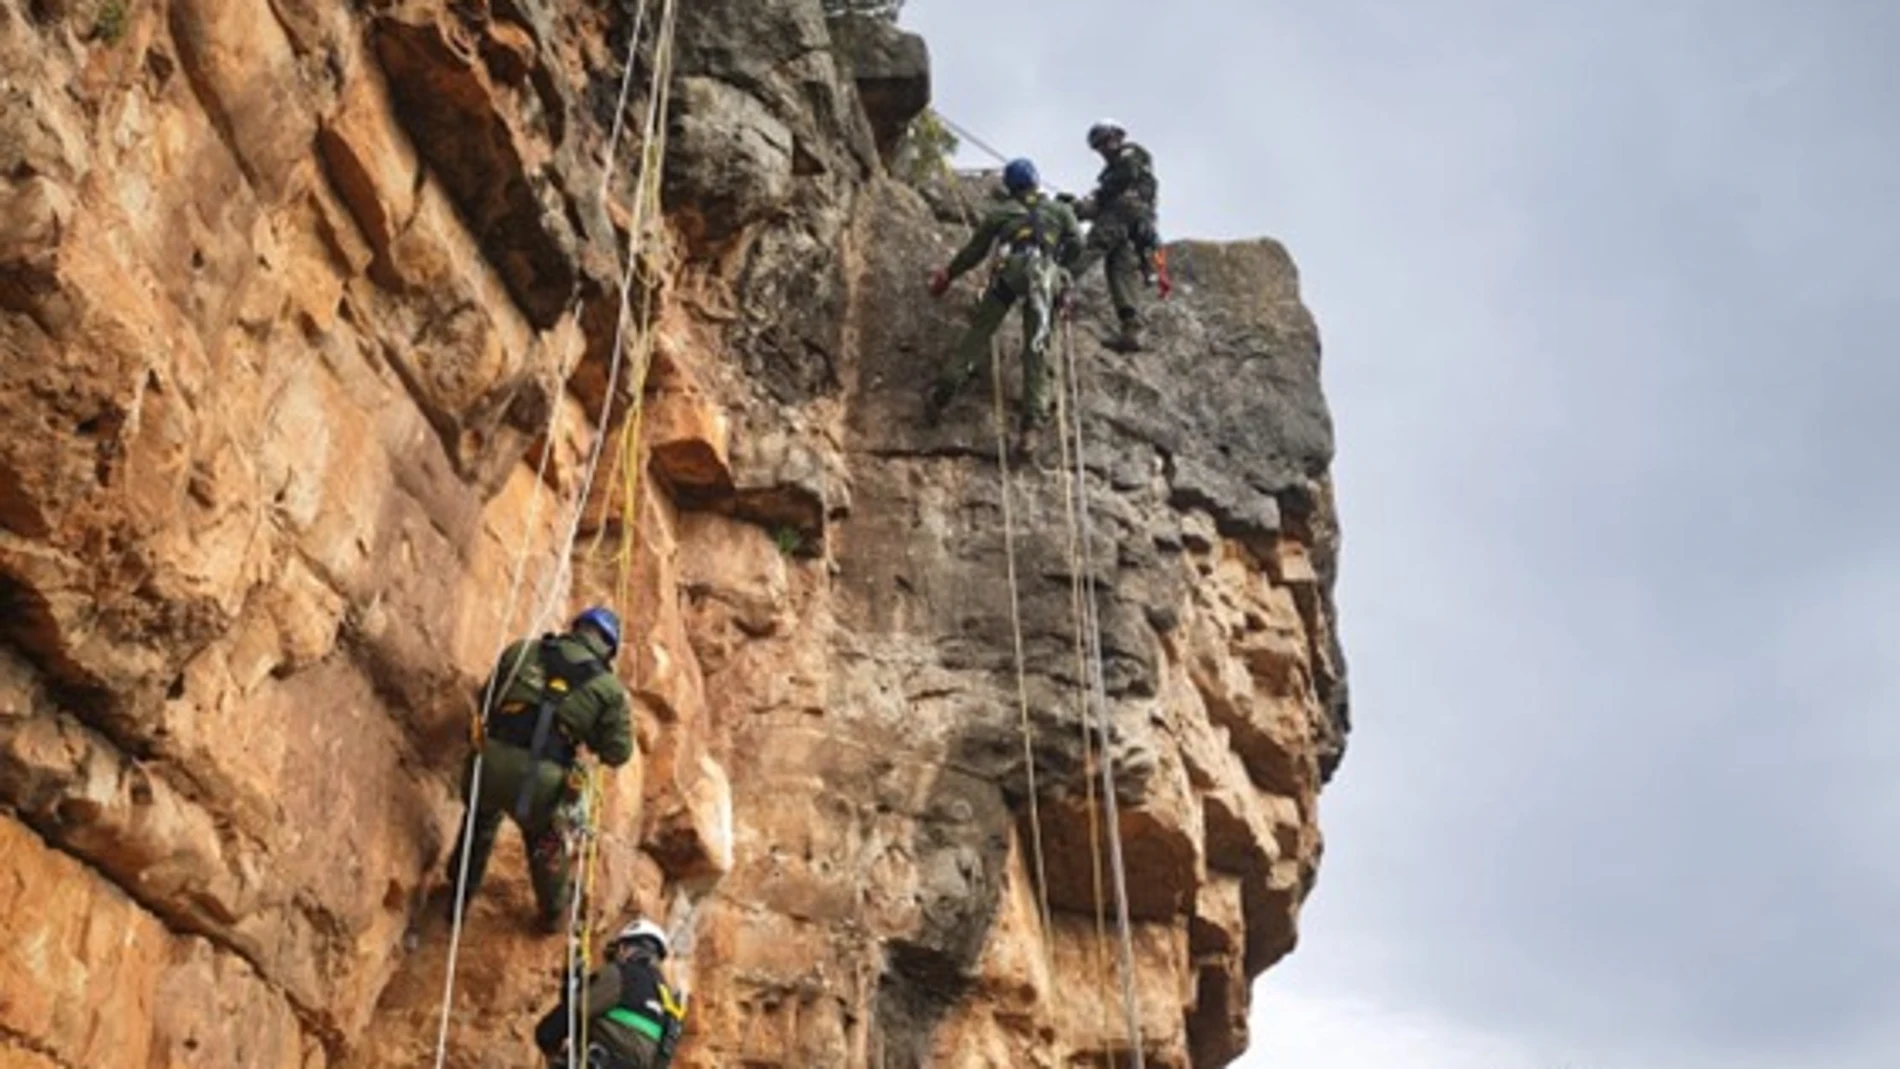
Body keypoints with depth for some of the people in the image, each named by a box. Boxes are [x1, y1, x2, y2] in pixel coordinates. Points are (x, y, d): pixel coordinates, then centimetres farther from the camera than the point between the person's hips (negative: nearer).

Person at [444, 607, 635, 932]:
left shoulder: (523, 651, 11)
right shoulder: (609, 688, 4)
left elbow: (484, 700, 19)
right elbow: (617, 753, 7)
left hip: (492, 761, 1)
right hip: (542, 780, -1)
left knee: (480, 823, 33)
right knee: (545, 841, 29)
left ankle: (460, 896, 50)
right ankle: (553, 914, 48)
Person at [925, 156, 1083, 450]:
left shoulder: (1001, 212, 28)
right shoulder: (1060, 210, 29)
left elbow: (974, 250, 30)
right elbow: (1076, 243, 14)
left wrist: (947, 275, 42)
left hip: (1011, 267, 0)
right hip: (1046, 273, 0)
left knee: (980, 330, 5)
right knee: (1036, 346, 1)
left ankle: (945, 389, -10)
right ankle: (1031, 419, -9)